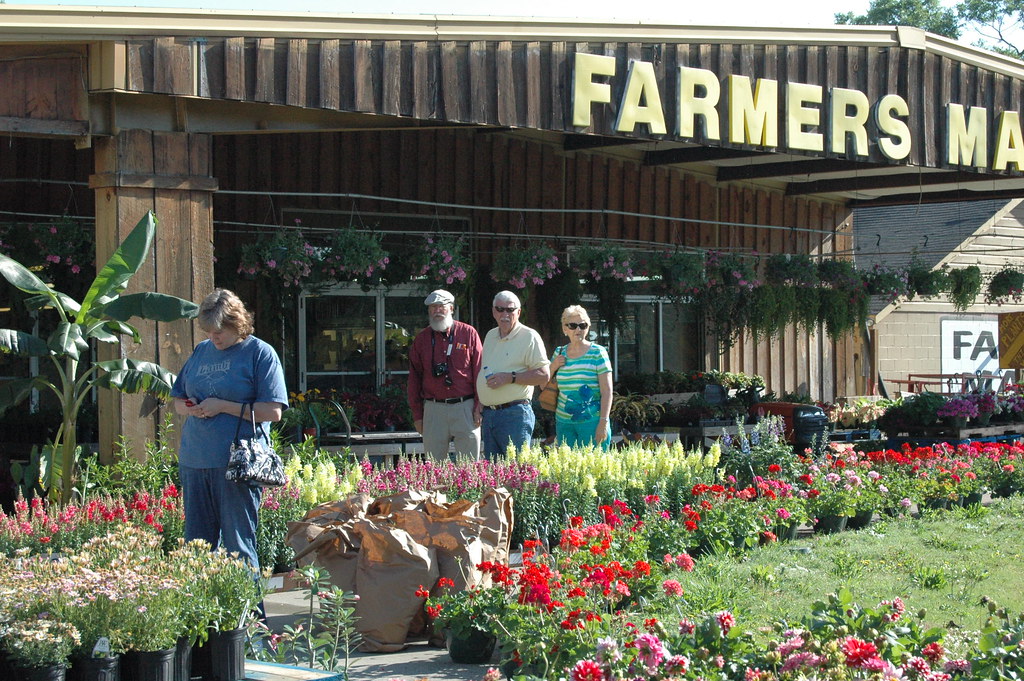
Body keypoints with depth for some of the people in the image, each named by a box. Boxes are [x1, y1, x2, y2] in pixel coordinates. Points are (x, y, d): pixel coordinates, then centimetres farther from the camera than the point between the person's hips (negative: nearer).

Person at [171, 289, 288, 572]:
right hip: (194, 461, 6)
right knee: (196, 543, 9)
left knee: (238, 544, -3)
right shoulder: (201, 351, 16)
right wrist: (191, 408, -1)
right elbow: (178, 401, 23)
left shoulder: (260, 353, -2)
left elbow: (273, 411, -9)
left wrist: (223, 406, -12)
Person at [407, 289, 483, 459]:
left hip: (465, 407, -2)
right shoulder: (421, 339, 11)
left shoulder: (468, 333, 5)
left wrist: (479, 406, -3)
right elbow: (414, 378, 13)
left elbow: (479, 371, 3)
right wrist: (417, 415, 7)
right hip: (433, 409, 2)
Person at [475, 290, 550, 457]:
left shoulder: (529, 337, -5)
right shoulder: (490, 336, 18)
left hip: (515, 414, -7)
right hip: (488, 414, 7)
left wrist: (510, 378, -18)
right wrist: (481, 401, 14)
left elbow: (544, 376, -11)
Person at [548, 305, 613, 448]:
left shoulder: (597, 353, -1)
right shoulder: (559, 353, 12)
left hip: (591, 421, -4)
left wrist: (603, 422, -14)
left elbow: (607, 391, -5)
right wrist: (553, 367, 2)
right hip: (564, 422, 4)